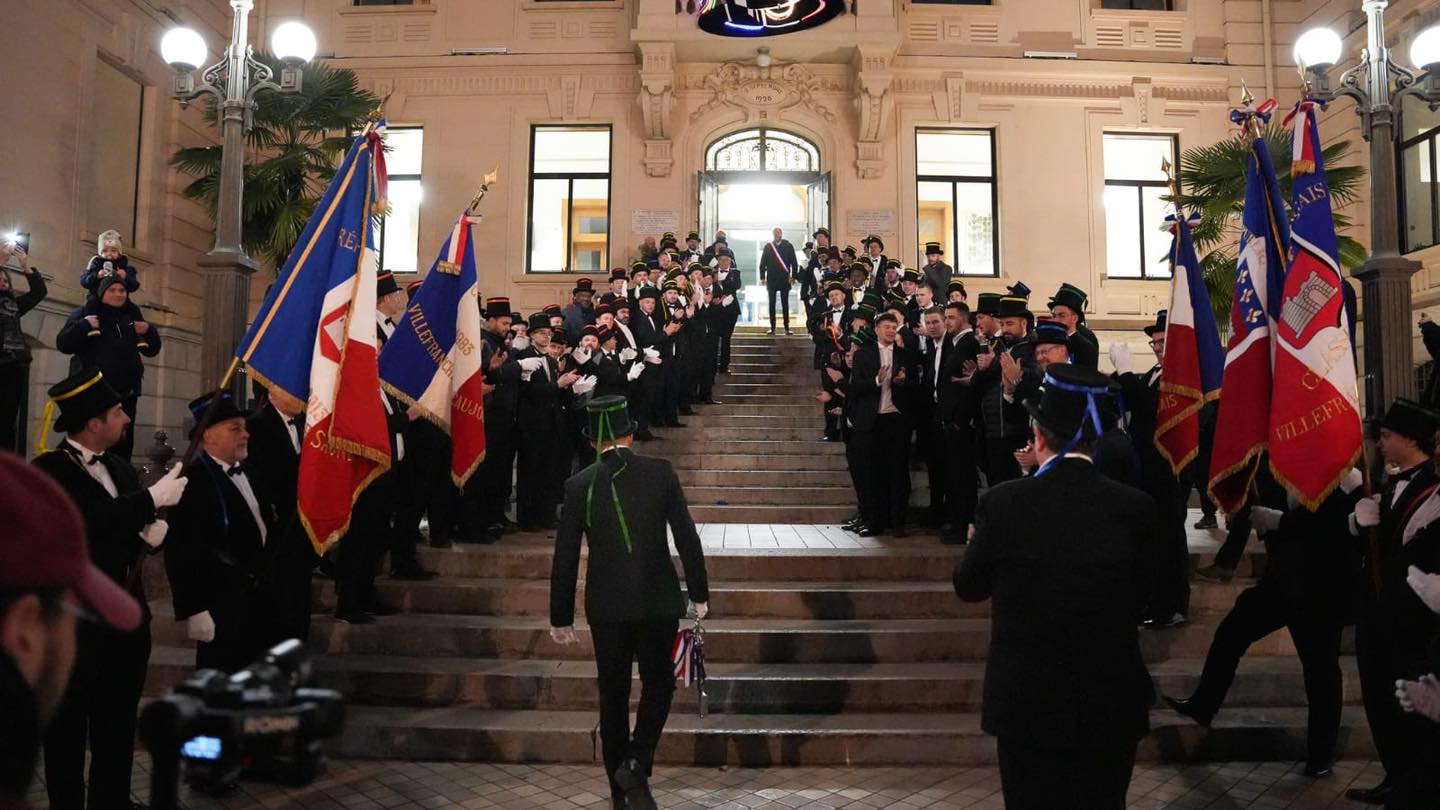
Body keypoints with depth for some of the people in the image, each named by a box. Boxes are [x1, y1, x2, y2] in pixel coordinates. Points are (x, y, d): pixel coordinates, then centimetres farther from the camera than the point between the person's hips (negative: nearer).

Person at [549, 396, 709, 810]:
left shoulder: (579, 485, -4)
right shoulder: (660, 472, -6)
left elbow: (565, 557, -1)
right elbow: (687, 537, -4)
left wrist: (561, 617, 7)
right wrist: (699, 593, 6)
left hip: (606, 605, 1)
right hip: (659, 600, -1)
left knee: (613, 694, 14)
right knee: (658, 684, 18)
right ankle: (636, 763, -2)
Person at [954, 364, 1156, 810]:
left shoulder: (1003, 503, -16)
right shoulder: (1135, 508, -11)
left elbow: (968, 587, -2)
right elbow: (1139, 597, 2)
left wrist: (979, 541, 18)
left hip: (1027, 705, -1)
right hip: (1111, 706, 1)